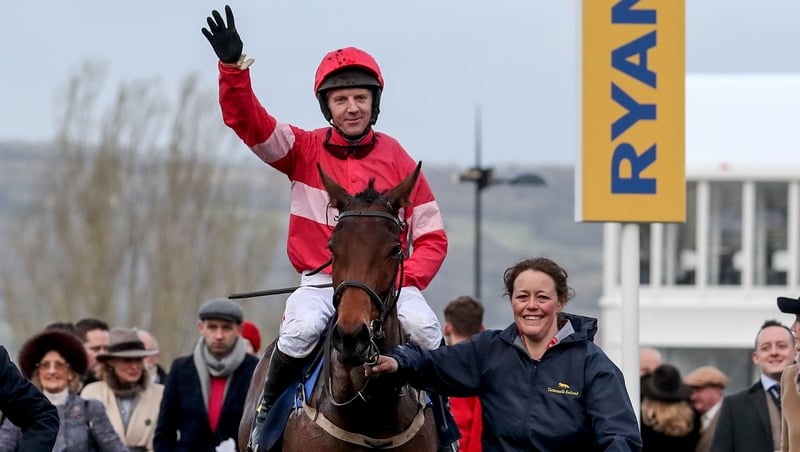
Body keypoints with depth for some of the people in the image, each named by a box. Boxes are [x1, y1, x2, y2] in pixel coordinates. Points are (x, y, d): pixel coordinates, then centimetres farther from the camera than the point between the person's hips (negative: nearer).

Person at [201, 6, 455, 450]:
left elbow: (432, 238, 5)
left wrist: (406, 281, -13)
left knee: (424, 327, -27)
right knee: (301, 329, -31)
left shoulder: (398, 162, 3)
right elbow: (246, 120, -10)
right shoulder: (304, 151, 3)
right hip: (320, 281, 0)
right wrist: (232, 67, -27)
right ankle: (269, 409, -6)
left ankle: (440, 416, -6)